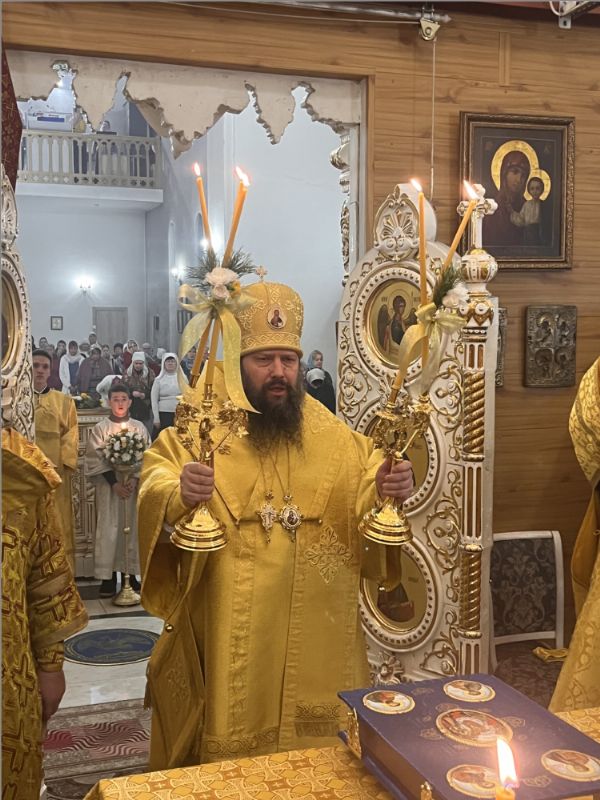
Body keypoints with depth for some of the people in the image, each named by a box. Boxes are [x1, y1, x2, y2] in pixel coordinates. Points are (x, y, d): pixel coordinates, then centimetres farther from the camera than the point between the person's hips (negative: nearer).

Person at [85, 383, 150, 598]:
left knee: (133, 527, 3)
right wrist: (114, 482, -14)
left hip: (134, 485, 2)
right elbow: (95, 459, -6)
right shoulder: (100, 428, 0)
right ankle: (108, 576, 5)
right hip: (108, 486, -2)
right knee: (109, 529, -2)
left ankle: (131, 573, 12)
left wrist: (135, 479, -13)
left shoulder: (139, 428, 5)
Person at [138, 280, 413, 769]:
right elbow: (156, 479, -17)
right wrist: (179, 493, -40)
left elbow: (368, 474, 8)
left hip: (314, 631, 3)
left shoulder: (329, 434, 5)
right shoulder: (200, 425, -7)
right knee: (228, 749, 10)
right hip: (226, 631, -3)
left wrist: (389, 483, -15)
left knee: (314, 739, 18)